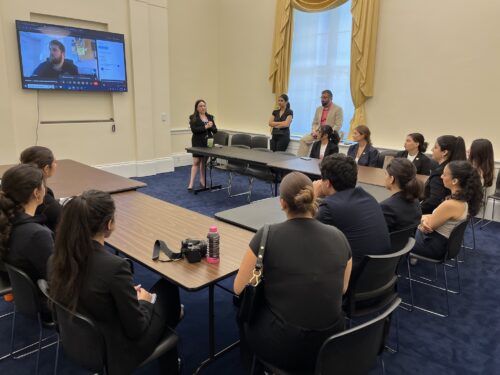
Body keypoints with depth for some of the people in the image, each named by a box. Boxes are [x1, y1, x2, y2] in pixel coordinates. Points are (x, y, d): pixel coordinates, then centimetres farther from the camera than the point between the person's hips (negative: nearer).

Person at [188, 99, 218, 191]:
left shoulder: (210, 117, 10)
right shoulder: (193, 117, -3)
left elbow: (215, 130, 5)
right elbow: (194, 130, -15)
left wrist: (211, 127, -16)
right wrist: (205, 127, -22)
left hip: (208, 142, 4)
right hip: (198, 143, -4)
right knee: (196, 162, -7)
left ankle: (202, 180, 24)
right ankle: (191, 184, -5)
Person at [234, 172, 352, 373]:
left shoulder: (267, 235, -17)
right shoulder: (338, 237, -6)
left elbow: (238, 288, -4)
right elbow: (342, 289, 10)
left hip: (283, 346, -3)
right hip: (329, 345, 4)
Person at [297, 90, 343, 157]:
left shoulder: (338, 109, -2)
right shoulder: (318, 109, 17)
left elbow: (338, 125, -10)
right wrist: (314, 132, -5)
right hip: (318, 132, 5)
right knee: (303, 140, -15)